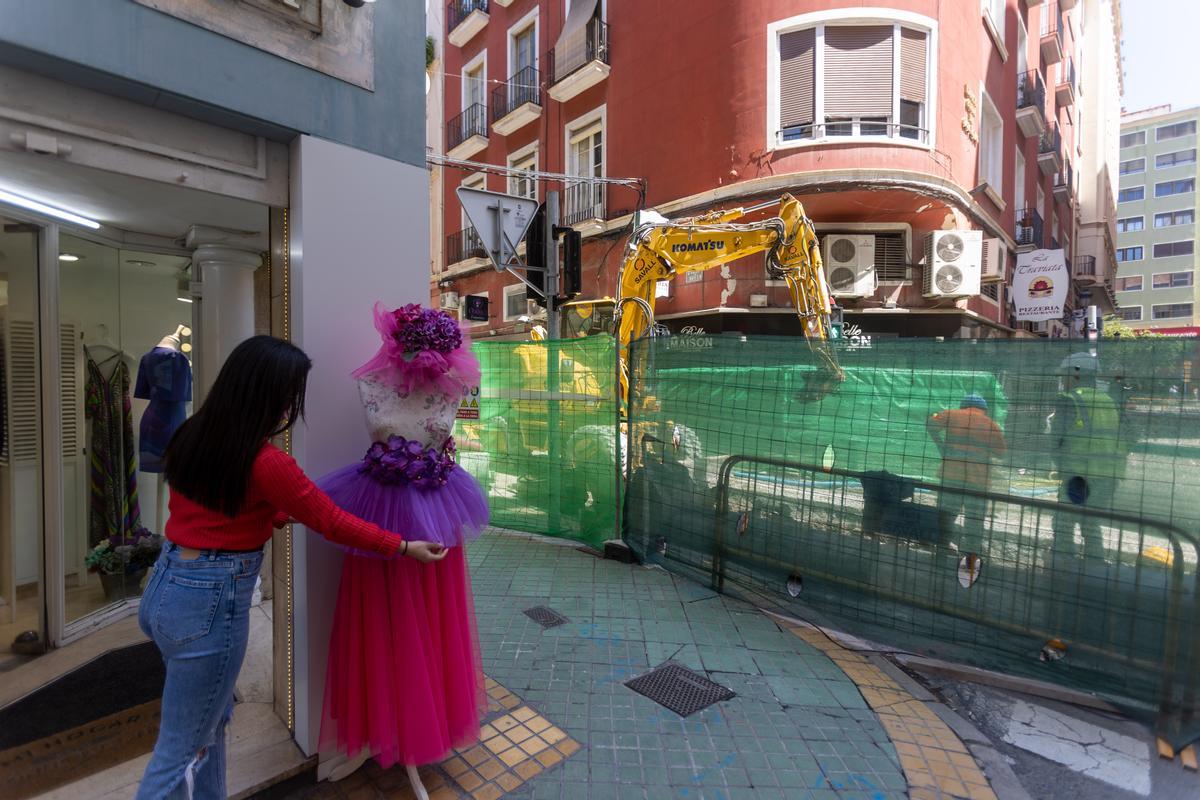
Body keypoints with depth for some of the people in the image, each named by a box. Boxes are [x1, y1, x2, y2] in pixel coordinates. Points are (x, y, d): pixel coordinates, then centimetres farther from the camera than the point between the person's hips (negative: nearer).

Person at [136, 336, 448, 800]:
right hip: (211, 600, -9)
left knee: (211, 720, 26)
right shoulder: (265, 463, -22)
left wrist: (281, 515, 19)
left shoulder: (191, 436, 2)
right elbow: (332, 522, -14)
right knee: (181, 753, 11)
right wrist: (405, 547, -5)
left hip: (166, 585, 9)